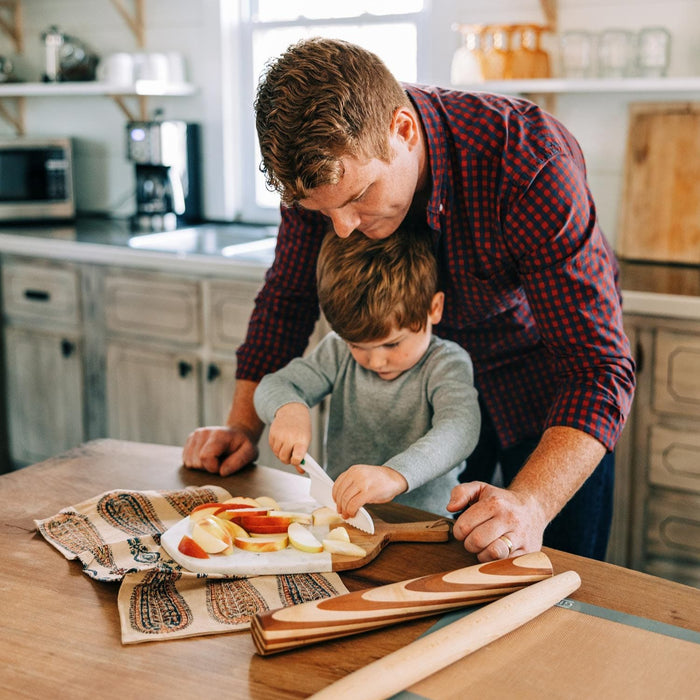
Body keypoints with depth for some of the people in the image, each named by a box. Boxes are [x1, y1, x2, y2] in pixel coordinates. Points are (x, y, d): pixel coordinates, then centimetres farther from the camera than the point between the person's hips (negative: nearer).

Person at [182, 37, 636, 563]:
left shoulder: (531, 163, -38)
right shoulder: (325, 166, -23)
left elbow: (598, 365, -39)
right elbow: (288, 297, -6)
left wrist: (530, 505, -53)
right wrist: (244, 426, -12)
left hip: (545, 365, -3)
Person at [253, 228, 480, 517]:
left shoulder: (446, 363, -9)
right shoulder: (339, 351, 6)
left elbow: (459, 428, -26)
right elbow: (274, 385, 3)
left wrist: (396, 476, -42)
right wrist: (289, 409, -21)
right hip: (338, 512, 5)